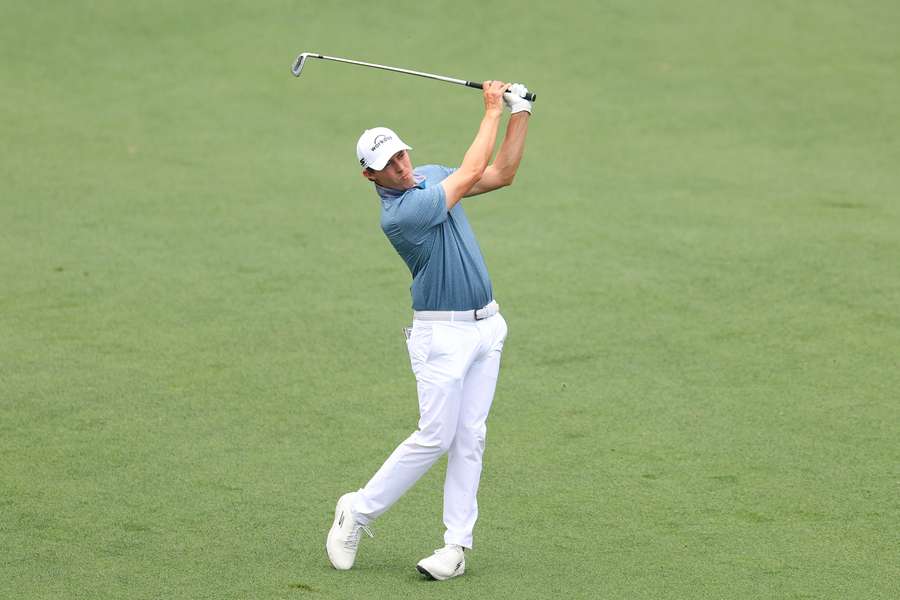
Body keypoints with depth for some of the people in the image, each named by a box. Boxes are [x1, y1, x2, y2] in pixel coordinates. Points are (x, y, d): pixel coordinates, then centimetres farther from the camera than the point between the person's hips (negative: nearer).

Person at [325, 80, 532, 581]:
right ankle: (359, 512, 9)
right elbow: (471, 174, -18)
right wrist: (492, 111, -9)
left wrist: (521, 113, 2)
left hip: (486, 327, 7)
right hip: (443, 333, -7)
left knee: (470, 437, 3)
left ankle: (457, 545, 4)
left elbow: (501, 174, 12)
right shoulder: (398, 215, -21)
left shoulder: (431, 176, 6)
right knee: (435, 437, -8)